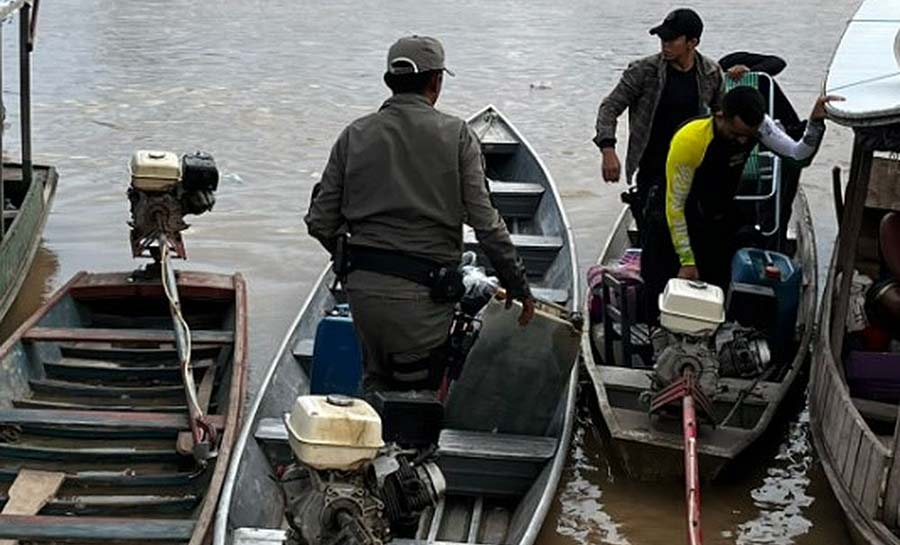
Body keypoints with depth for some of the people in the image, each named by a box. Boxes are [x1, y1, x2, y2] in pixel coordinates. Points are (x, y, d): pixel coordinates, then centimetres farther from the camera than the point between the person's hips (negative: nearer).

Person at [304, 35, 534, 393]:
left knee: (377, 382, 22)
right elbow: (485, 223, -7)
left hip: (361, 284, 4)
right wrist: (518, 284, 3)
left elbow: (320, 222, 5)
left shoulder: (354, 136, 6)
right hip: (422, 292, -4)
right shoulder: (456, 136, -3)